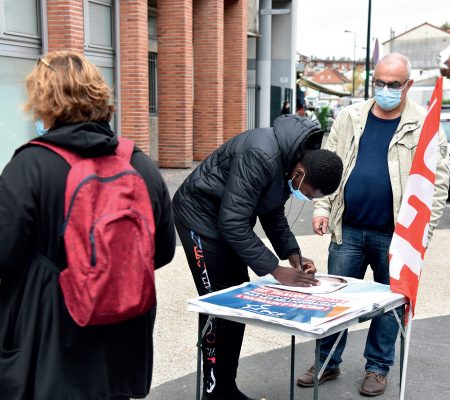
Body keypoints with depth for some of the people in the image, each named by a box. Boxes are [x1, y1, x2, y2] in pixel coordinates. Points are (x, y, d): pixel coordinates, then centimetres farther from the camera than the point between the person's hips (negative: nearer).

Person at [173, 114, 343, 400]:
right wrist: (275, 270, -28)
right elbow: (233, 223, -32)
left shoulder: (297, 156, -6)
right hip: (201, 214, -9)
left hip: (228, 219, 9)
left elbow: (273, 211, 7)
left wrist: (293, 254, -5)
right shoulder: (260, 156, -33)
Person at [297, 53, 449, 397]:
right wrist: (322, 208, -1)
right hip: (348, 230, 3)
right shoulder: (350, 117, 5)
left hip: (394, 236, -2)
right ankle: (328, 363, 26)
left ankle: (378, 368, 27)